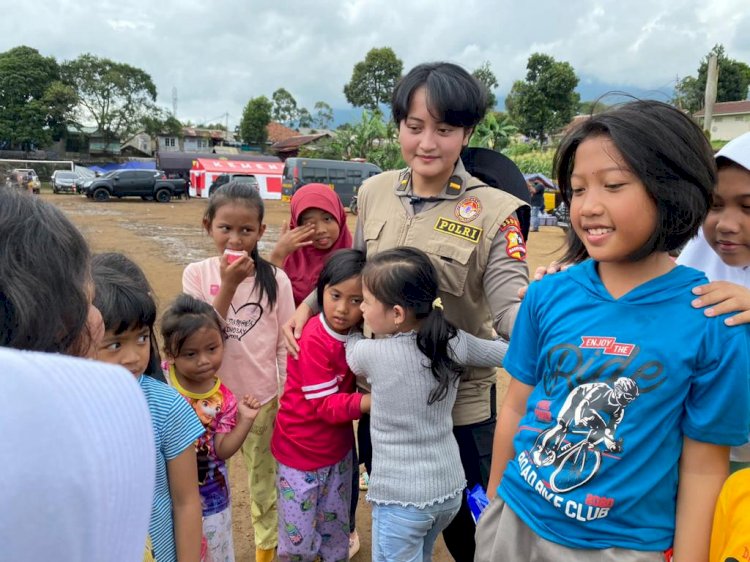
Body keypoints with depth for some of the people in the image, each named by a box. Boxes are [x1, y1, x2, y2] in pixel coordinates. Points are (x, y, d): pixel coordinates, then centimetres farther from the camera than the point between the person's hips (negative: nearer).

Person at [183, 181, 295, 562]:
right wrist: (228, 285, -23)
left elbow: (285, 345, -4)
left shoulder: (276, 279, -8)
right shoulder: (197, 274, -7)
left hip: (263, 400, 0)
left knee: (264, 483, 17)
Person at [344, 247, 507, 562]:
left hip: (401, 497, -5)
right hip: (450, 487, 5)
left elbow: (353, 347, 7)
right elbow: (509, 353, 6)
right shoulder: (455, 341, -8)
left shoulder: (372, 354, -17)